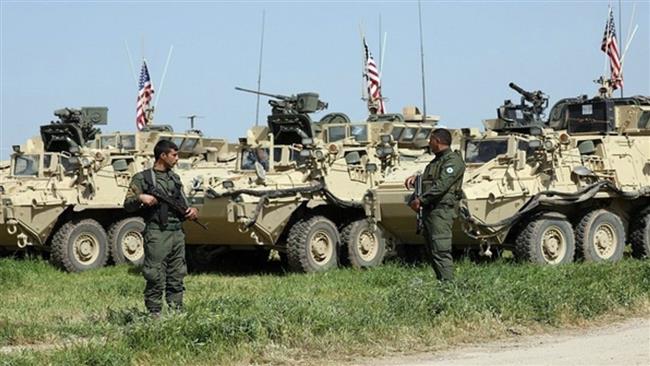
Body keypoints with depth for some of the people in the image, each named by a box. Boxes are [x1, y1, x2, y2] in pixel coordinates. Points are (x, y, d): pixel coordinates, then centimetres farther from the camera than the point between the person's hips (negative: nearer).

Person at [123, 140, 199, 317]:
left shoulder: (175, 178, 18)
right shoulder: (143, 178, -1)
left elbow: (182, 203, 24)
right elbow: (128, 205, -5)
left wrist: (191, 210, 2)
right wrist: (140, 198, -25)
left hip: (177, 234, 6)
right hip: (157, 234, -6)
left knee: (176, 279, 10)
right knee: (156, 280, -7)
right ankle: (155, 315, -2)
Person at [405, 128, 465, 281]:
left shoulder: (453, 161, -9)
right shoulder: (436, 161, 22)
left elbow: (441, 186, -20)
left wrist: (420, 200, -21)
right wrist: (415, 178, 14)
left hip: (442, 210, -10)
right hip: (429, 211, 10)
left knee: (440, 250, -15)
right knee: (432, 250, 10)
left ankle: (447, 283, -18)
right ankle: (441, 280, 14)